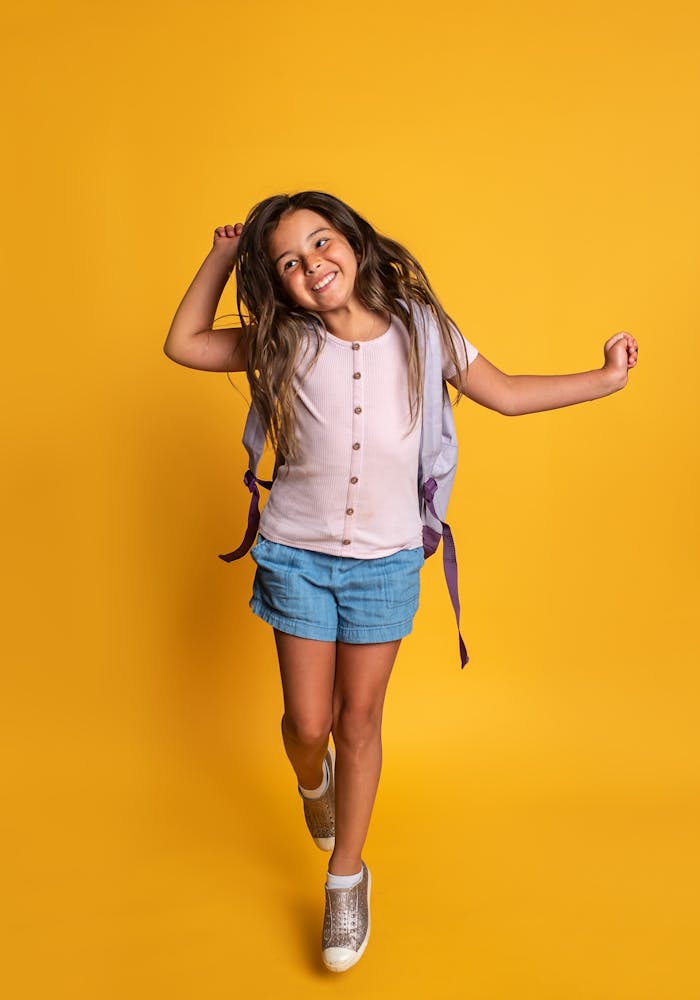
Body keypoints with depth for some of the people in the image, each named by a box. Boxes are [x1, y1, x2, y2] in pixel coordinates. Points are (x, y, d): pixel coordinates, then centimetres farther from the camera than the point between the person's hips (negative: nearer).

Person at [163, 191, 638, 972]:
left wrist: (606, 378, 8)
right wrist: (223, 258, -2)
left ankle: (347, 877, 29)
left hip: (385, 561, 0)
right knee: (307, 721, 6)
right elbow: (183, 345, 2)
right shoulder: (287, 343, -6)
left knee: (359, 718, 9)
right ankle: (313, 781, 45)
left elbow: (505, 394, 6)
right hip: (297, 555, 0)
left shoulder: (419, 331, -6)